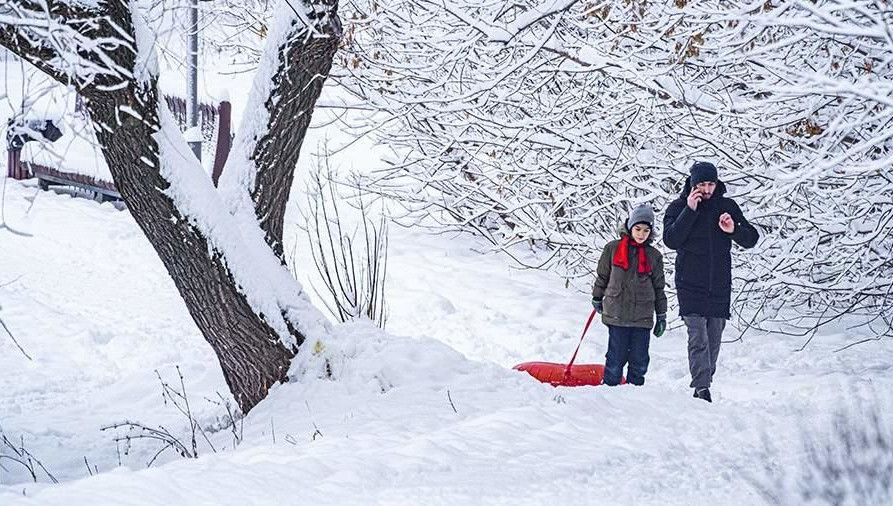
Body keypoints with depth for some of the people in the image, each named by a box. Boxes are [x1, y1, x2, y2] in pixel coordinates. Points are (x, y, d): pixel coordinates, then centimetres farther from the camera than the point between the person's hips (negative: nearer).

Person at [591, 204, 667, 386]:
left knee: (640, 361, 5)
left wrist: (662, 316, 13)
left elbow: (659, 288, 13)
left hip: (642, 317, 2)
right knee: (616, 358, -4)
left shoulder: (654, 256, 7)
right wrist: (597, 299, 20)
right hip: (616, 315, -2)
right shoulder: (612, 248, 2)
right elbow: (602, 276, 13)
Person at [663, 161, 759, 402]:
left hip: (720, 286, 3)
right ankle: (702, 388, -21)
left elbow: (751, 239, 6)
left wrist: (734, 230, -15)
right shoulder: (679, 207, 2)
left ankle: (704, 386, 18)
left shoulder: (728, 207, 8)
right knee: (698, 337, -15)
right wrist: (690, 210, -18)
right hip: (690, 285, -3)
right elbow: (671, 240, -13)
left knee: (713, 340, 8)